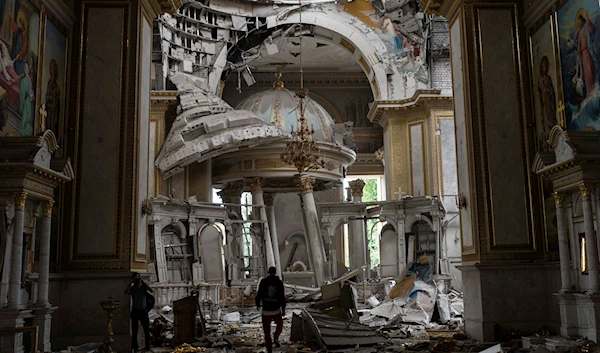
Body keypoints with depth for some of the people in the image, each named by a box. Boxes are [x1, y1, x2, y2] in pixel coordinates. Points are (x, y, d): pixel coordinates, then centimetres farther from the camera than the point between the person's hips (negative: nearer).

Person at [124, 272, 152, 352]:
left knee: (146, 329, 1)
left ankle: (147, 346, 11)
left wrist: (143, 281, -16)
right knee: (134, 330, 4)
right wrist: (131, 283, -17)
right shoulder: (132, 288, 3)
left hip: (143, 310, 0)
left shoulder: (143, 286, 4)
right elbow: (126, 293, -17)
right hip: (135, 311, 0)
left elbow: (151, 290, -15)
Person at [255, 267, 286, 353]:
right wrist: (283, 309, 3)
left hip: (266, 310, 0)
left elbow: (259, 294, -4)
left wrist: (257, 304, 14)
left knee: (267, 331, 11)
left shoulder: (263, 281, -5)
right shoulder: (279, 282, -5)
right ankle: (276, 336, 0)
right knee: (280, 325, 27)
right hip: (276, 310, 0)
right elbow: (282, 297, -6)